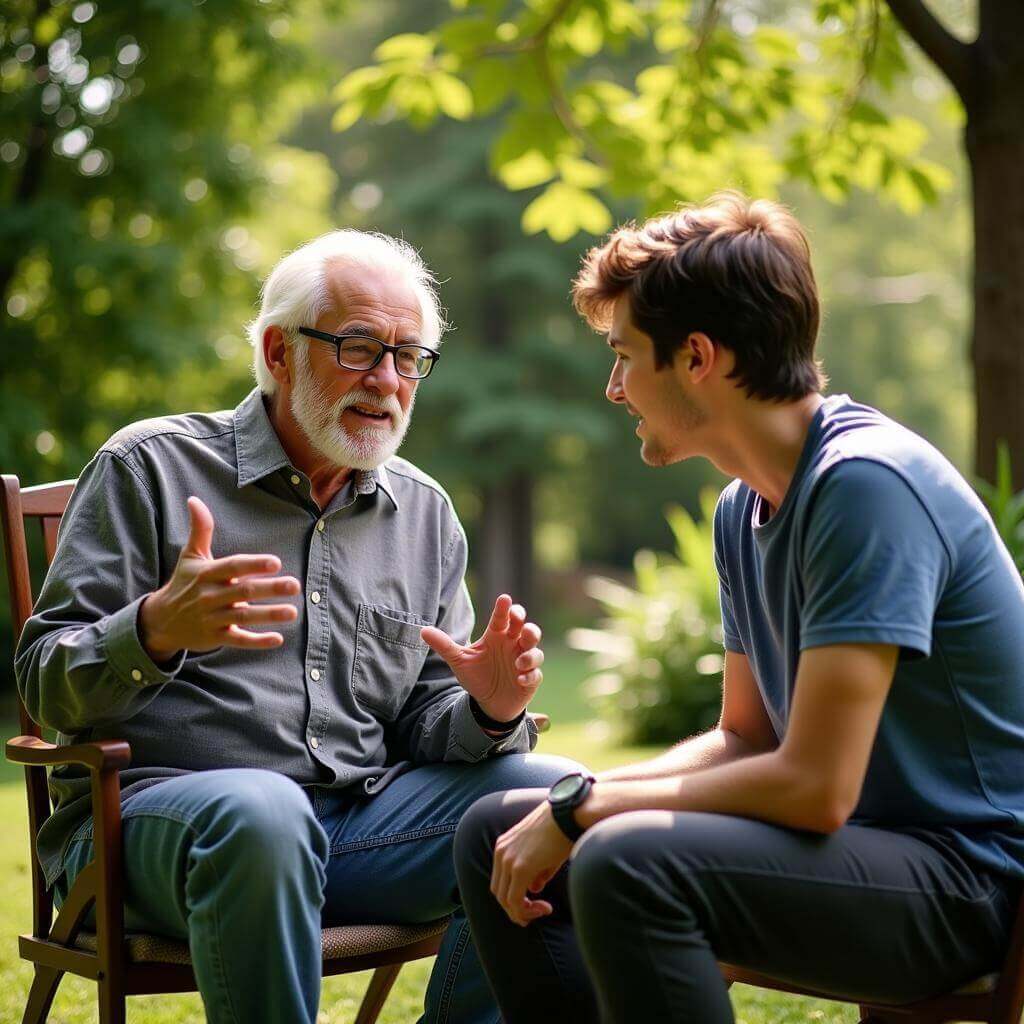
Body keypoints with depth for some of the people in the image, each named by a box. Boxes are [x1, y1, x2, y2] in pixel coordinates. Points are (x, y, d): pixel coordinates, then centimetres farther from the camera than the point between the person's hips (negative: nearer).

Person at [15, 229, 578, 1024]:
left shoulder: (426, 513, 16)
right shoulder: (151, 467, 2)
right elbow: (46, 685, -4)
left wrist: (487, 712, -7)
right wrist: (157, 631, -26)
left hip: (358, 813, 5)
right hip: (151, 807, -5)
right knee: (259, 811, -38)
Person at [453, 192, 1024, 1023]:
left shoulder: (866, 483, -21)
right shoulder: (743, 511, 8)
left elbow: (814, 785, -25)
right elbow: (743, 739, 14)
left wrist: (584, 803, -15)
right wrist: (569, 804, -2)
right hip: (850, 835, 9)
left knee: (626, 862, -33)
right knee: (495, 833, 7)